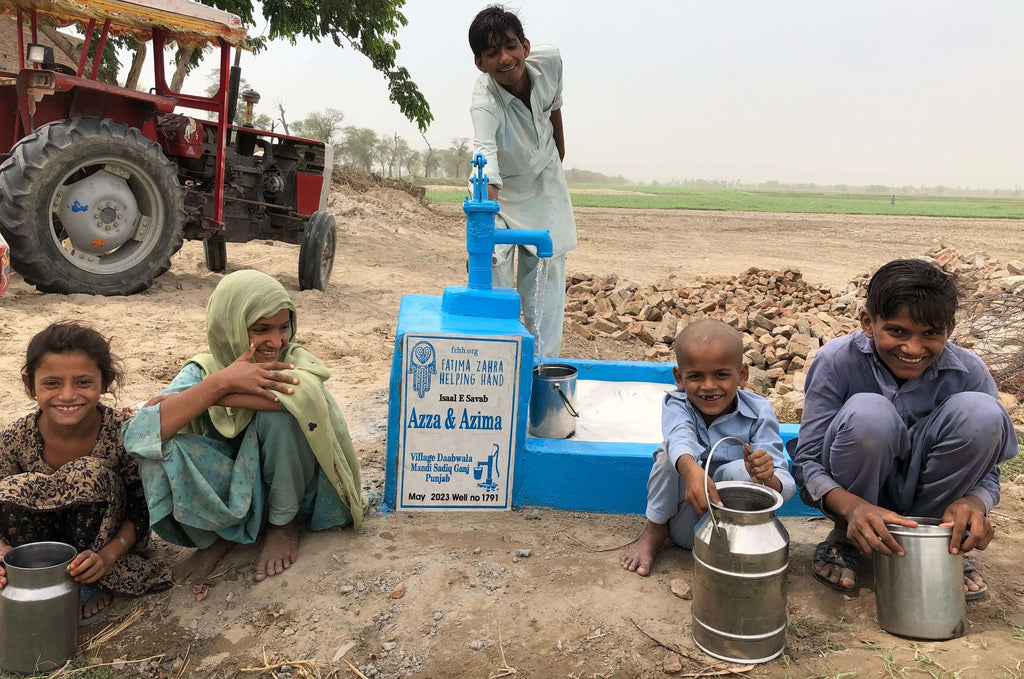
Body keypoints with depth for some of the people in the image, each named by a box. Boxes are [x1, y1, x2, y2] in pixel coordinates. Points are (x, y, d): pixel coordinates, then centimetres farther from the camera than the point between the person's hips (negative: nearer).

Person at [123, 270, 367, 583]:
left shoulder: (293, 359, -14)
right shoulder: (204, 370, -10)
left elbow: (308, 392, -43)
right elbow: (138, 434, -26)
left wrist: (188, 400, -34)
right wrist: (221, 382, -34)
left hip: (290, 486, -1)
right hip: (229, 488, 2)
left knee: (279, 411, -29)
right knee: (159, 450, -25)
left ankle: (285, 524, -5)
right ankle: (217, 537, 0)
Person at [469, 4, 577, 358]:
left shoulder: (549, 60, -22)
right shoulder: (485, 103, -36)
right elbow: (485, 159, -52)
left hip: (544, 186, 4)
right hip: (501, 192, -3)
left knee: (545, 280, 3)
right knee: (493, 280, -9)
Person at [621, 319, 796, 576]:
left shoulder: (758, 414, -15)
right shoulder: (677, 404, -13)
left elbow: (786, 487, -22)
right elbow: (679, 436, -39)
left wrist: (767, 478, -47)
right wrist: (691, 471, -62)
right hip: (682, 521, 1)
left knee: (741, 470, -30)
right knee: (673, 451, -26)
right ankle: (654, 533, -7)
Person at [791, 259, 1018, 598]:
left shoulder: (969, 372, -14)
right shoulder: (837, 361, -21)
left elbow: (987, 472, -8)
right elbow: (806, 461, -21)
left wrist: (973, 501, -34)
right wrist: (852, 506, -42)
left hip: (924, 495, 2)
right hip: (854, 491, -2)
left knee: (981, 411, -24)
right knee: (867, 412, -34)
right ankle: (845, 539, -5)